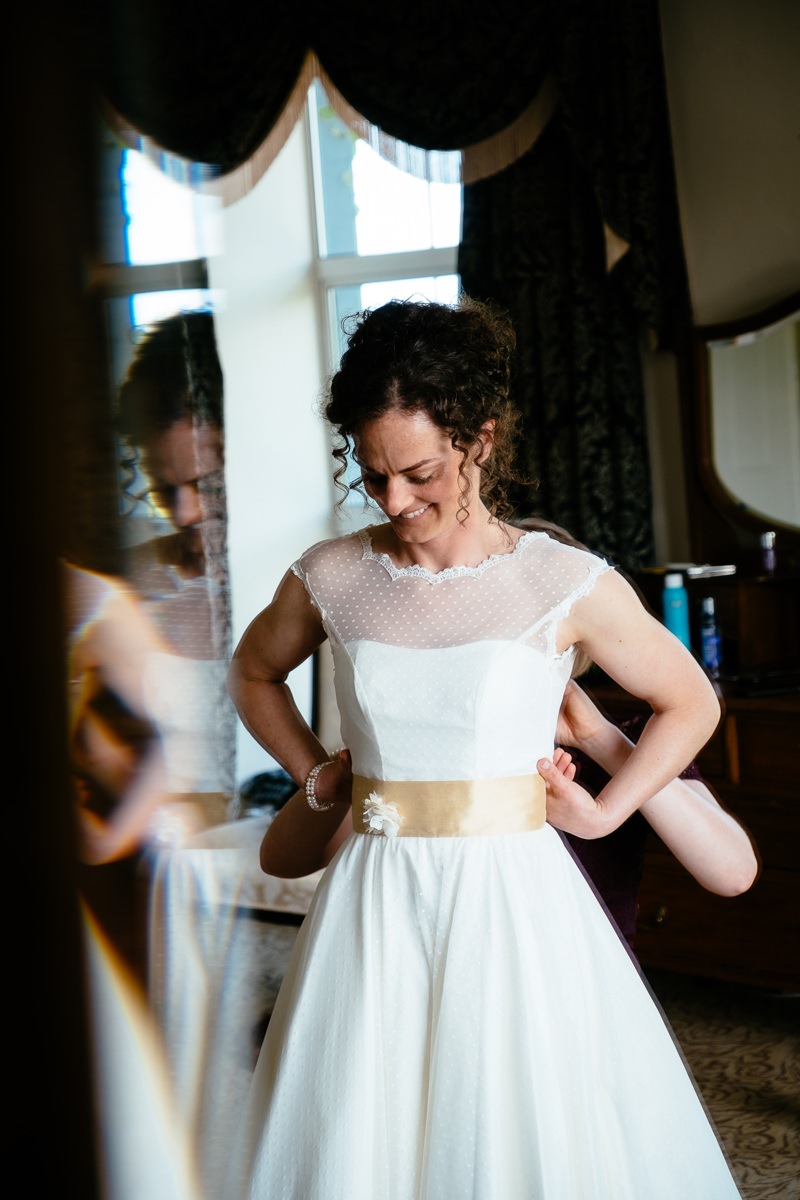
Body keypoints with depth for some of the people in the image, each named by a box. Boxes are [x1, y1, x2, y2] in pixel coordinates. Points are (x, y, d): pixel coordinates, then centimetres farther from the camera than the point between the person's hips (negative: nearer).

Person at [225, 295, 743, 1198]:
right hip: (374, 905, 2)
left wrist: (602, 812, 1)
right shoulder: (330, 579, 0)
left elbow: (690, 704, 6)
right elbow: (253, 671, 21)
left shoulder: (567, 586, -7)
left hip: (514, 900, -2)